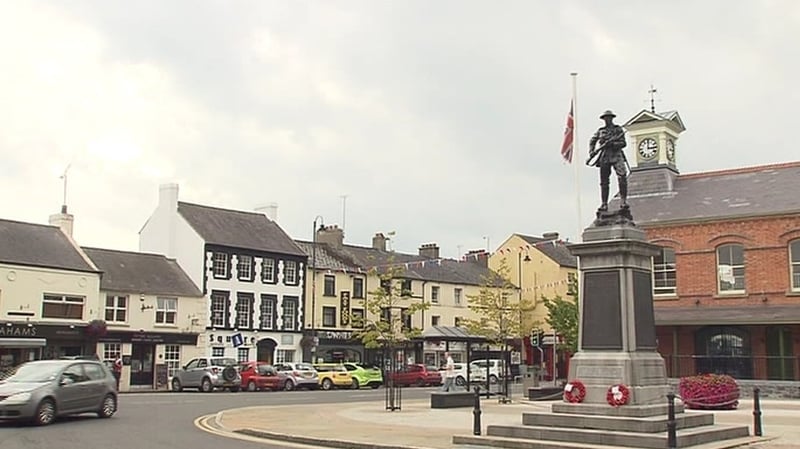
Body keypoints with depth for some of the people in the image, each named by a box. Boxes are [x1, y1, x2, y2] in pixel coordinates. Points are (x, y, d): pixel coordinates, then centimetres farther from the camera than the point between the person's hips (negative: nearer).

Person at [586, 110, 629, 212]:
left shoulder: (618, 129, 8)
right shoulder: (600, 131, 16)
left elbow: (623, 143, 0)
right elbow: (592, 141, 21)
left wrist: (612, 144, -15)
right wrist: (591, 152, 5)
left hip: (616, 156, -3)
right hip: (604, 157, 3)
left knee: (622, 177, -20)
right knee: (604, 182, 1)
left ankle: (623, 201, -21)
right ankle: (604, 204, 4)